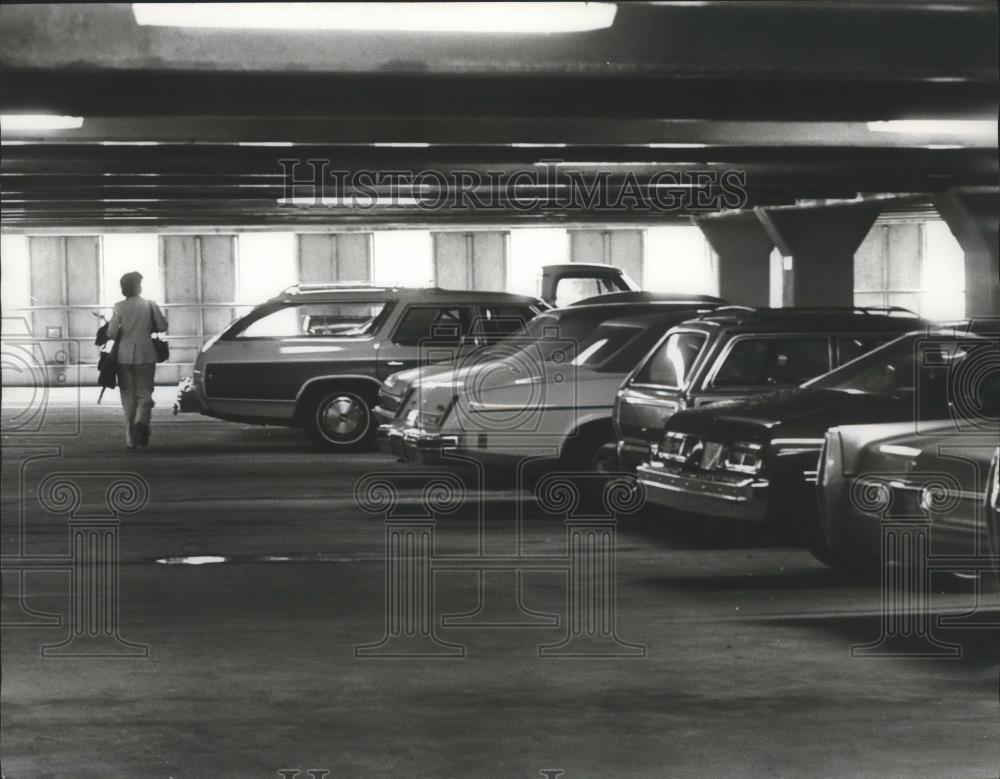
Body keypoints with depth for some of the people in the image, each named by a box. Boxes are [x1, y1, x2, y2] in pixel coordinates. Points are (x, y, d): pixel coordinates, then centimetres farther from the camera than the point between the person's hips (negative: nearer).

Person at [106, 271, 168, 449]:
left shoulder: (119, 307, -5)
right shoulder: (150, 305, -2)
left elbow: (111, 333, -9)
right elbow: (162, 327, -1)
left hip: (124, 356, 0)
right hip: (146, 356, 0)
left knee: (128, 395, 10)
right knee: (144, 393, 7)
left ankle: (131, 438, 8)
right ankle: (141, 421, -22)